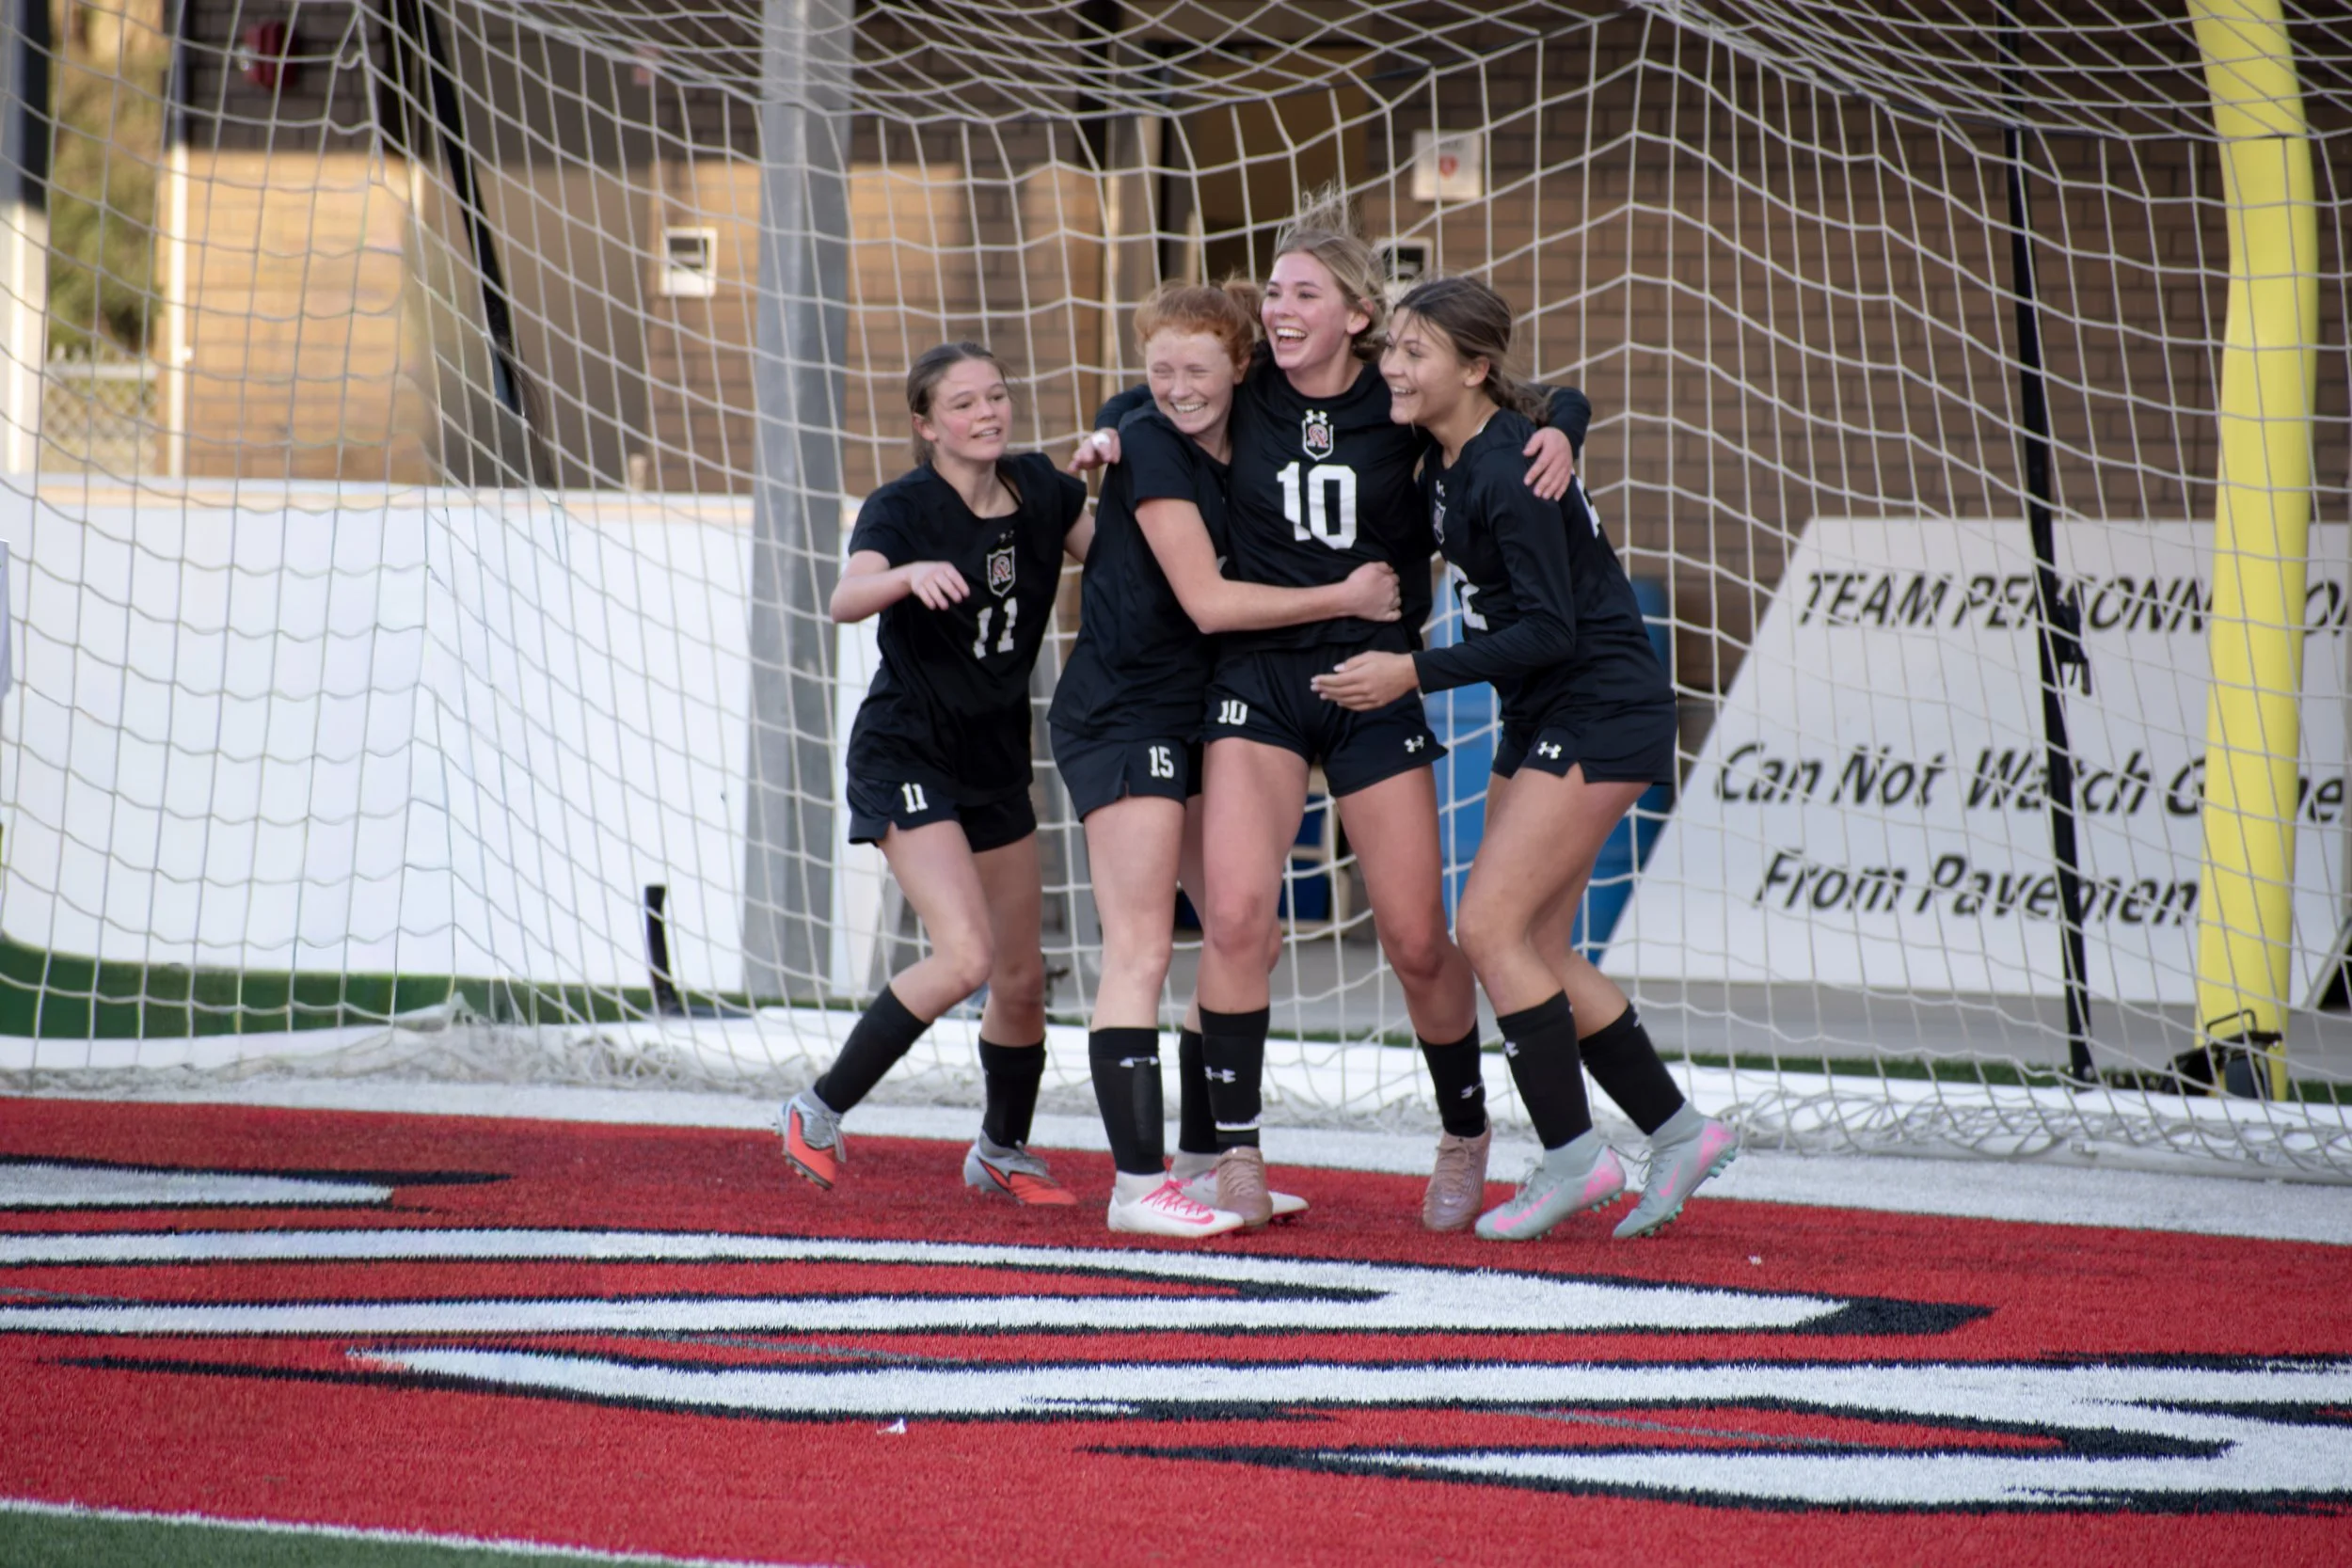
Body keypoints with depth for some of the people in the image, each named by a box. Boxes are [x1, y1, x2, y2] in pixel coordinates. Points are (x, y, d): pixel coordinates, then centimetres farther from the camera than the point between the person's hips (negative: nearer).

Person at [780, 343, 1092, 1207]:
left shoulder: (1039, 490, 1)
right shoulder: (902, 508, -16)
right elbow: (847, 599, -33)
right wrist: (912, 573, -54)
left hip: (996, 757, 6)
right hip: (907, 754, -6)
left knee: (1021, 977, 10)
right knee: (964, 955, -22)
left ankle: (1002, 1150, 33)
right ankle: (819, 1113, -9)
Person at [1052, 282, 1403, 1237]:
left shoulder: (1247, 452, 9)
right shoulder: (1150, 447, -12)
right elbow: (1207, 601, -16)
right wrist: (1345, 598, -11)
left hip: (1190, 716, 8)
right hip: (1120, 717, -8)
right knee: (1140, 951, -12)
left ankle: (1203, 1161, 19)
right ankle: (1136, 1185, -15)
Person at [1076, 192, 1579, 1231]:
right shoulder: (1245, 398, 0)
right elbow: (1149, 400, 19)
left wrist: (1554, 436, -12)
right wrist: (1110, 436, -1)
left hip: (1374, 686, -1)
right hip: (1257, 680, 1)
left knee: (1417, 940, 2)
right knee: (1235, 911, -16)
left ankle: (1465, 1135, 27)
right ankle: (1234, 1154, -6)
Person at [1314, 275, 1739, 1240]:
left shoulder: (1507, 473, -21)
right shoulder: (1445, 463, 6)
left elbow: (1547, 629, -23)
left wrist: (1416, 674, -22)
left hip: (1601, 715, -10)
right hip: (1542, 723, 10)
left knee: (1490, 926, -13)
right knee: (1534, 947, 8)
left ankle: (1574, 1158, -6)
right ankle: (1678, 1133, 16)